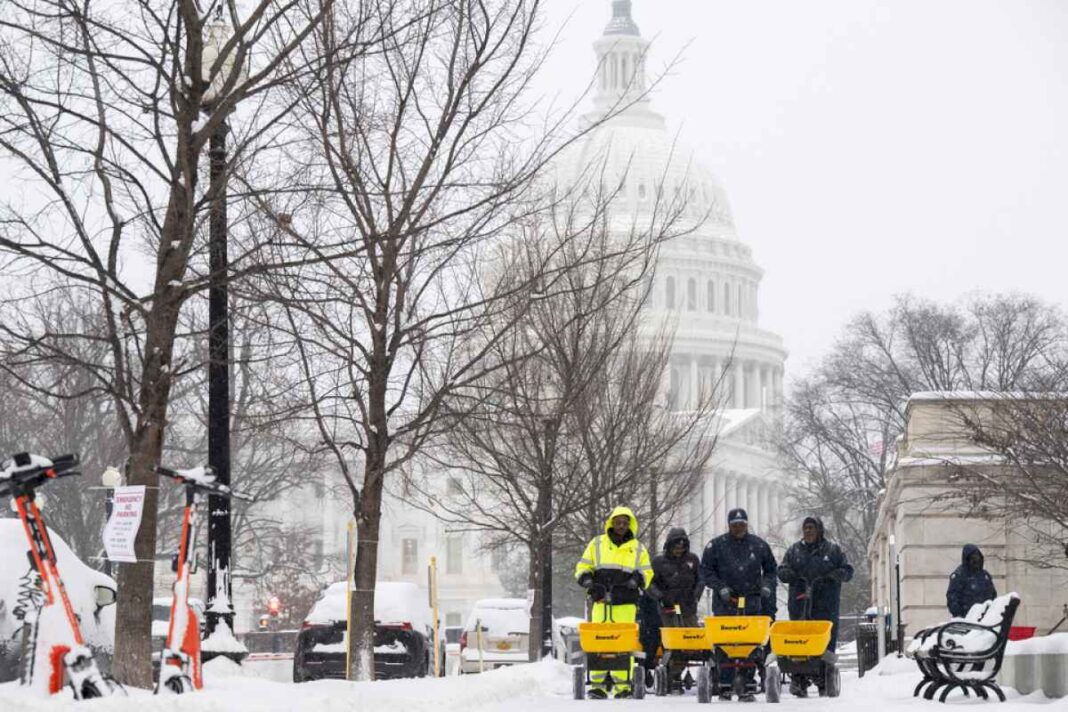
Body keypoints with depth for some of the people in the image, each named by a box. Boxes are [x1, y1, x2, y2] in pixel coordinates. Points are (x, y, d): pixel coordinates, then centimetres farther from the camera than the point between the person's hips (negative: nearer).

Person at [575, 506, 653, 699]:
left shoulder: (638, 548, 14)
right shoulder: (597, 543, 13)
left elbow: (647, 572, 15)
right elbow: (582, 567, 14)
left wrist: (637, 579, -6)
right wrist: (588, 581, -5)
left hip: (626, 604, 0)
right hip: (601, 602, 0)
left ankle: (623, 685, -4)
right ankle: (598, 684, -5)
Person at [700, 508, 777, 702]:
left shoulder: (759, 545, 11)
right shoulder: (716, 545, 5)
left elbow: (770, 569, 21)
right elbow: (705, 570, 6)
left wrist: (767, 586, 4)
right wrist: (720, 587, -6)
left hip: (752, 603, 2)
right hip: (725, 603, -1)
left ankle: (747, 686, 0)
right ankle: (725, 686, -2)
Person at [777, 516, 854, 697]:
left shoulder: (833, 550, 11)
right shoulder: (794, 550, 16)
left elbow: (848, 571, 10)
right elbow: (781, 571, 16)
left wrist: (835, 575, -12)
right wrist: (788, 574, -7)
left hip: (826, 605, -1)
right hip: (800, 605, 1)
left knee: (826, 642, -3)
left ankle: (825, 682, 1)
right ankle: (799, 681, -7)